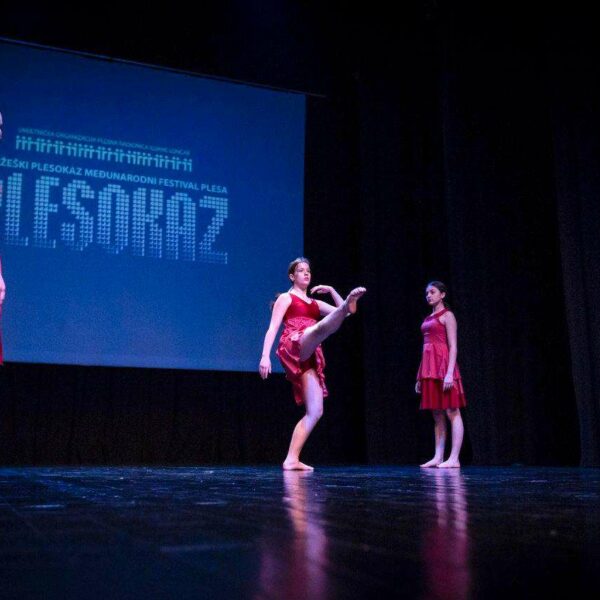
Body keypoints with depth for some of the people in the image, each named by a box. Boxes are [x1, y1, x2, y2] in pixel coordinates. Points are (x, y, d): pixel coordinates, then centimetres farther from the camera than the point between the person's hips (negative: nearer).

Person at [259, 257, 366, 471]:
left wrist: (331, 291, 20)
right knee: (321, 328, -39)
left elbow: (344, 312, 26)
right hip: (294, 347, -7)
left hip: (308, 358, 7)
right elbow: (273, 328, 1)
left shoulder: (315, 303, 32)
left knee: (315, 411, -3)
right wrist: (265, 356, -11)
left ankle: (291, 460, -3)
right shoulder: (286, 298, 14)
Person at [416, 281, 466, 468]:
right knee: (437, 415, 7)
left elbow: (453, 347, -9)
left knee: (452, 412, -6)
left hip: (443, 366, -8)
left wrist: (450, 373, -19)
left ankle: (454, 458, -8)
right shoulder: (428, 319, 19)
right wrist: (420, 376, 16)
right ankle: (438, 457, 9)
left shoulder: (447, 315, -1)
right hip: (430, 368, 8)